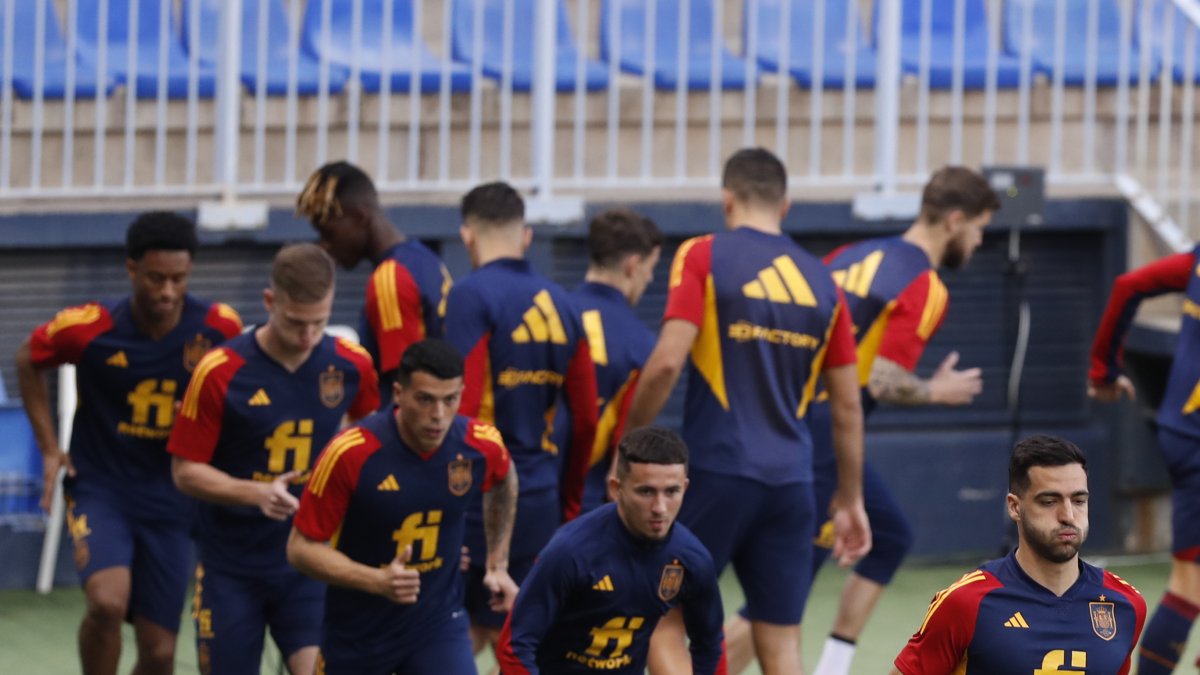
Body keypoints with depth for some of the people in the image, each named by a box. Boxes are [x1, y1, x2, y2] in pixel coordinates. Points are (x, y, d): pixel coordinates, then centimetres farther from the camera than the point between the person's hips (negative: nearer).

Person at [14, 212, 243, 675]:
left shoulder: (219, 327, -9)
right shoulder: (87, 328, -13)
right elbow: (28, 361, 8)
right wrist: (49, 448, 5)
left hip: (171, 501, 2)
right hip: (100, 490, -2)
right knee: (108, 601, -28)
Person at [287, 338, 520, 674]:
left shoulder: (481, 445, -13)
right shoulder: (350, 454, -23)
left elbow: (503, 482, 15)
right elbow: (301, 547, -16)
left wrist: (498, 564, 16)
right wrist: (377, 581, -30)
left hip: (439, 622, 1)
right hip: (357, 630, -1)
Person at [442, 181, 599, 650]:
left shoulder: (472, 295, -9)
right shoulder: (559, 304, 10)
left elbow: (461, 407, -17)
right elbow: (586, 420, 13)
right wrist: (568, 504, 23)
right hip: (540, 503, 6)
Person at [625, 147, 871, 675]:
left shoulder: (703, 256, -2)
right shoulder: (821, 281, 11)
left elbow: (668, 361, -13)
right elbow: (848, 405, 13)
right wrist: (850, 500, 21)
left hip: (717, 470, -4)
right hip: (791, 482, 4)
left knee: (664, 617, 6)